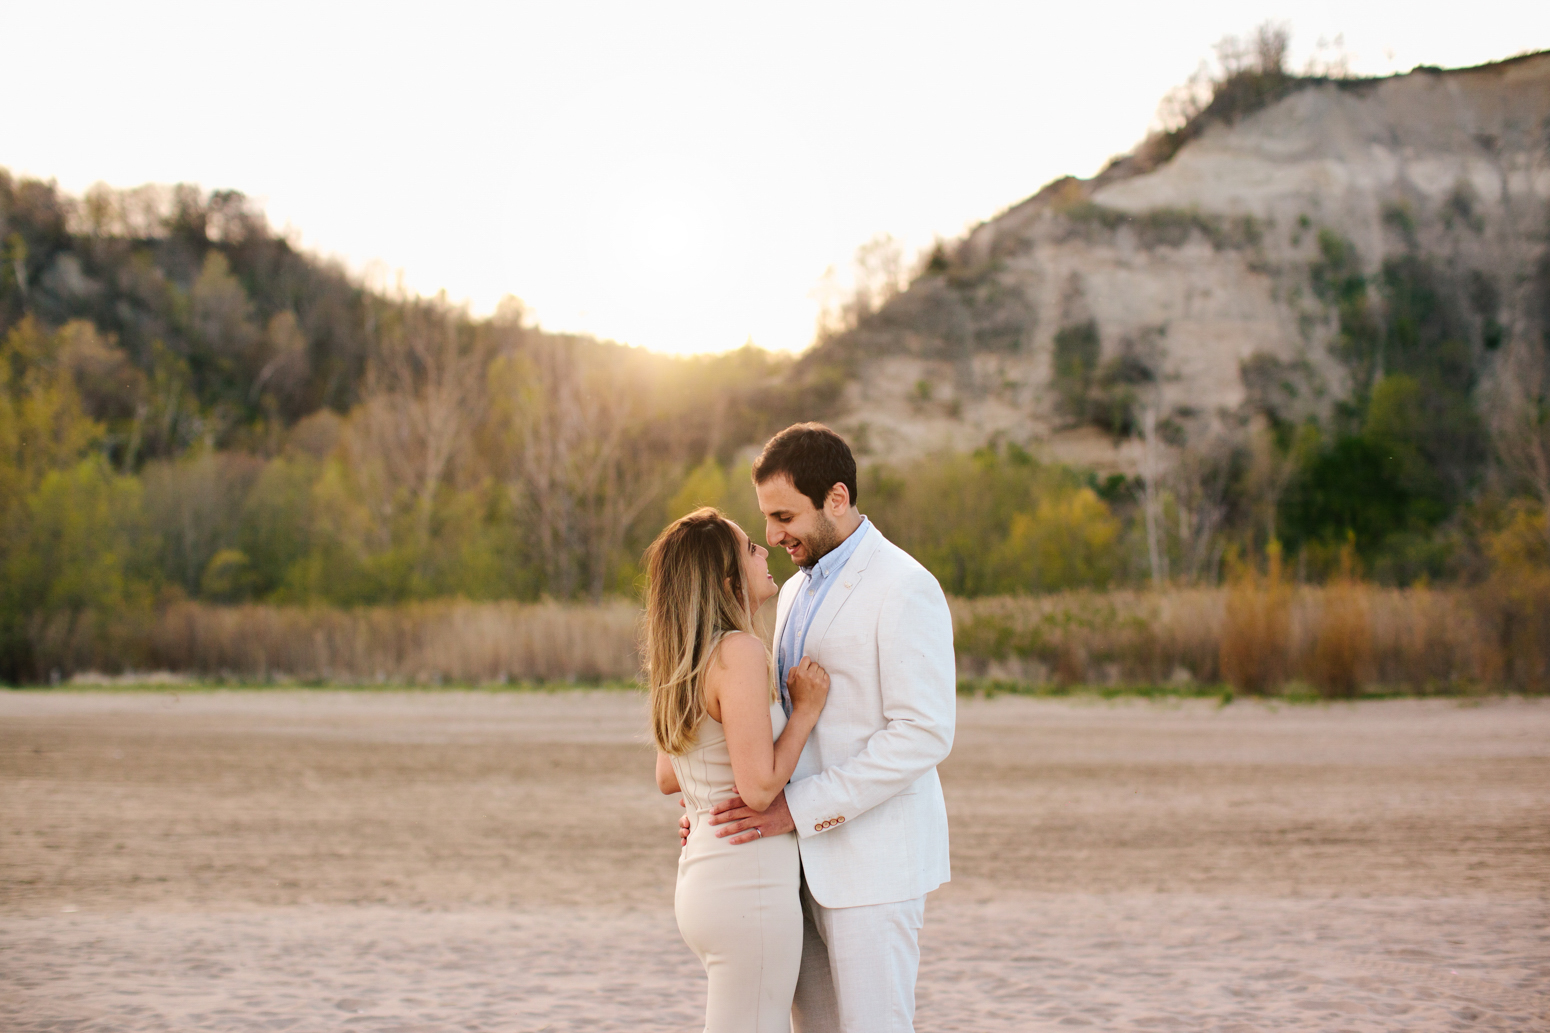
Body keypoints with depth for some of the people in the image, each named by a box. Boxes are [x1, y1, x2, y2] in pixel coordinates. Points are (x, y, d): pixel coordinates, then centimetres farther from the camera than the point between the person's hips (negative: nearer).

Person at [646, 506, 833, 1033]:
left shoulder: (683, 658, 10)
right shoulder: (739, 653, -17)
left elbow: (667, 777, 20)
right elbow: (759, 786, -21)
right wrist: (806, 709, -9)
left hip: (703, 874, 10)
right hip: (749, 885, -10)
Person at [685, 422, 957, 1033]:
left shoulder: (904, 588, -13)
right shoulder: (796, 594, 16)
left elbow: (924, 733, -20)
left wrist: (799, 808, -22)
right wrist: (729, 803, 5)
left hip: (874, 856, -8)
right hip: (811, 855, 8)